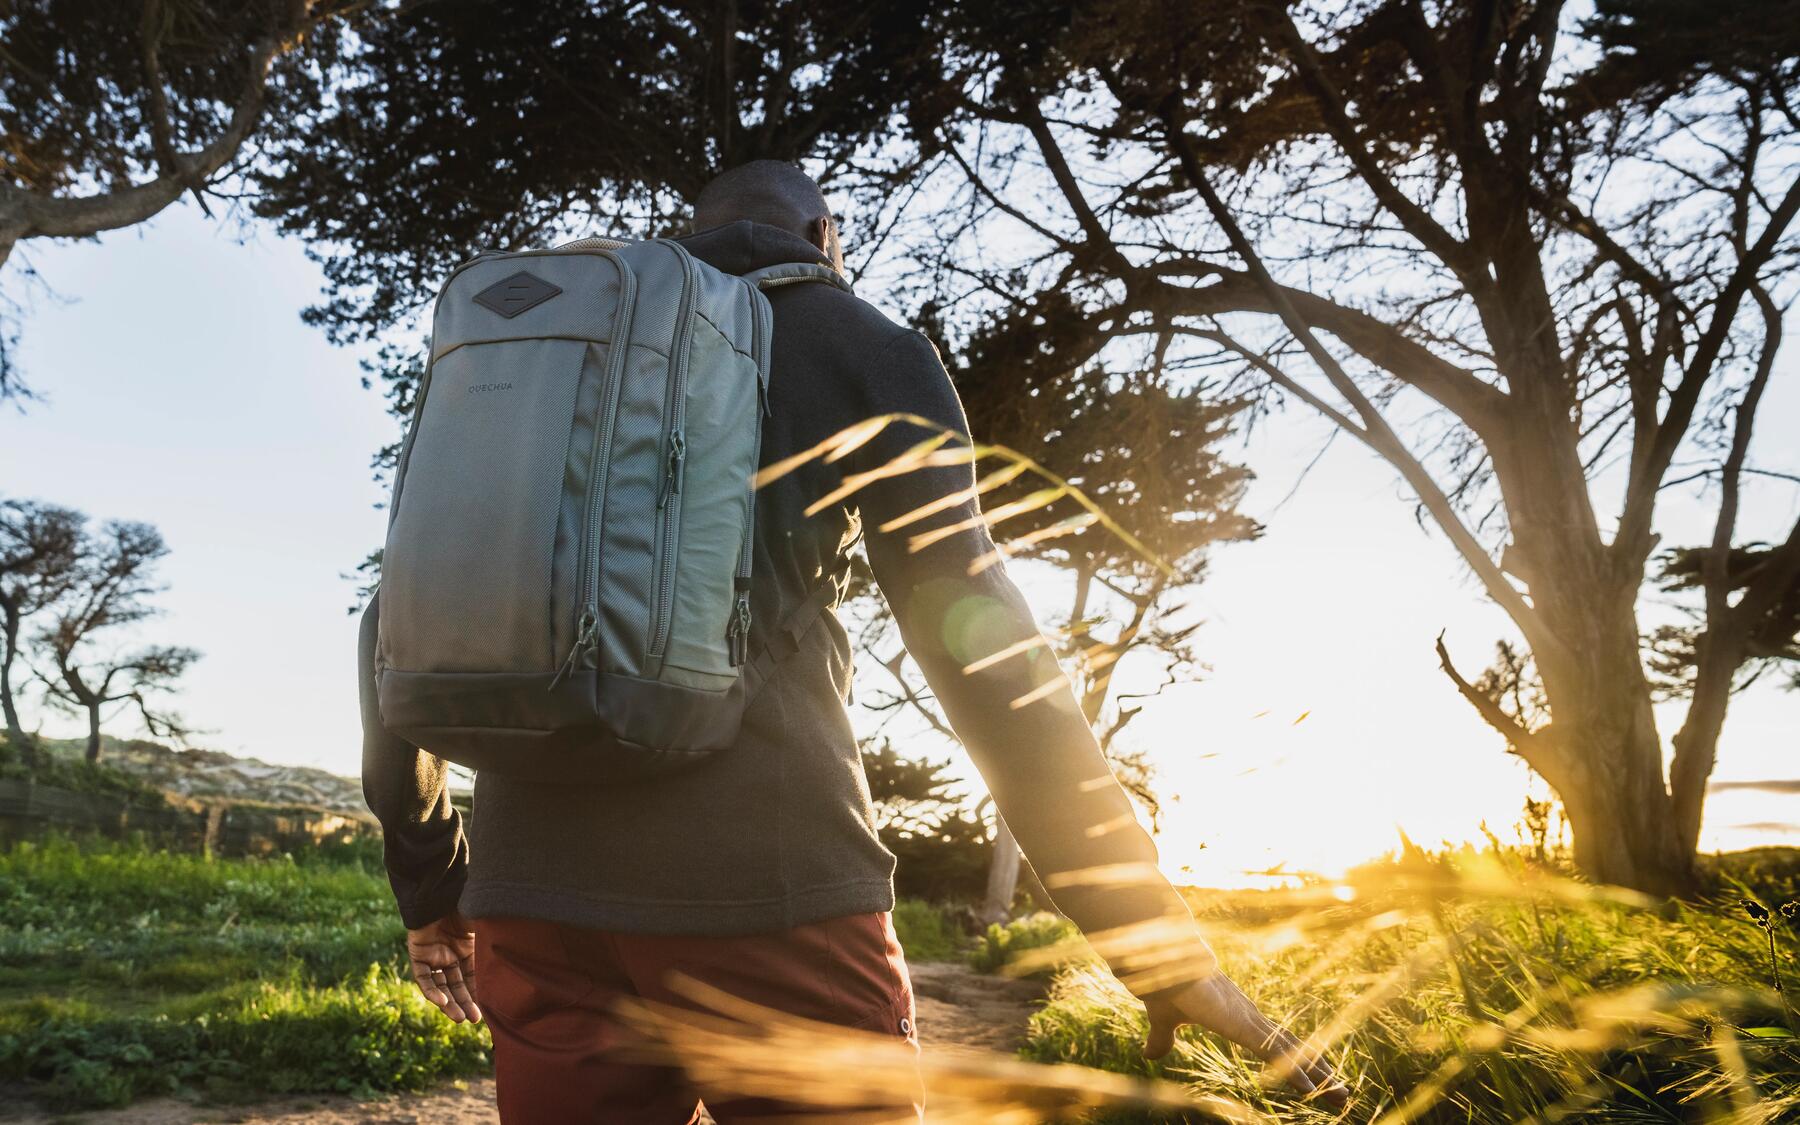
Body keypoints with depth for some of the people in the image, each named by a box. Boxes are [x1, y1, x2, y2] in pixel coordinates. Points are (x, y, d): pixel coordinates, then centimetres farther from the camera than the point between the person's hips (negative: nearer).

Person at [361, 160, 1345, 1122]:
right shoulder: (858, 343, 10)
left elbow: (400, 623, 17)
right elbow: (973, 641, -2)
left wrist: (431, 884, 24)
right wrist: (1152, 931, -1)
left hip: (534, 882, 5)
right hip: (759, 874, -4)